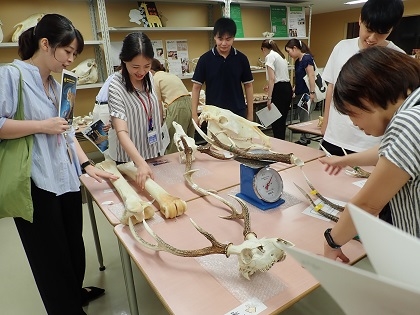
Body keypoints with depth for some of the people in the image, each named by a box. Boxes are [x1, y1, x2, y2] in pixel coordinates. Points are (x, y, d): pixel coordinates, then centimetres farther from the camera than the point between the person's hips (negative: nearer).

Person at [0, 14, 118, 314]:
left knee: (74, 244, 20)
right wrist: (43, 125, -17)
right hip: (35, 184, -7)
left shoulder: (54, 84, 13)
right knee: (51, 254, 8)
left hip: (65, 178, 8)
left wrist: (88, 165, 6)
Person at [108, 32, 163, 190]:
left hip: (153, 151, 6)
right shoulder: (116, 86, -23)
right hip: (129, 158, -6)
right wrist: (141, 163, -41)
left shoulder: (149, 77, -4)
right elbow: (121, 131, -30)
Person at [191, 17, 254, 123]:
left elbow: (248, 86, 5)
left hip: (238, 113, 1)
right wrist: (194, 115, -7)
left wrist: (250, 114, 3)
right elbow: (196, 87, -1)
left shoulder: (241, 59, 0)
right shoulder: (205, 59, -3)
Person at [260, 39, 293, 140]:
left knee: (276, 121, -3)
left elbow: (272, 78, -17)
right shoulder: (280, 55, 20)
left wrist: (269, 98, -19)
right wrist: (271, 87, 45)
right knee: (282, 120, 15)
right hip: (288, 89, 9)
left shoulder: (270, 56, -6)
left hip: (280, 90, -9)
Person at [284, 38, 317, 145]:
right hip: (300, 94, 9)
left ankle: (304, 140, 5)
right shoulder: (297, 61, 14)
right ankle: (304, 139, 21)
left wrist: (312, 92, -22)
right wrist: (293, 90, 18)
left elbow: (311, 76, -18)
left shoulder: (307, 58, -12)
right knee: (302, 118, 12)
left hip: (307, 94, -9)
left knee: (305, 118, -3)